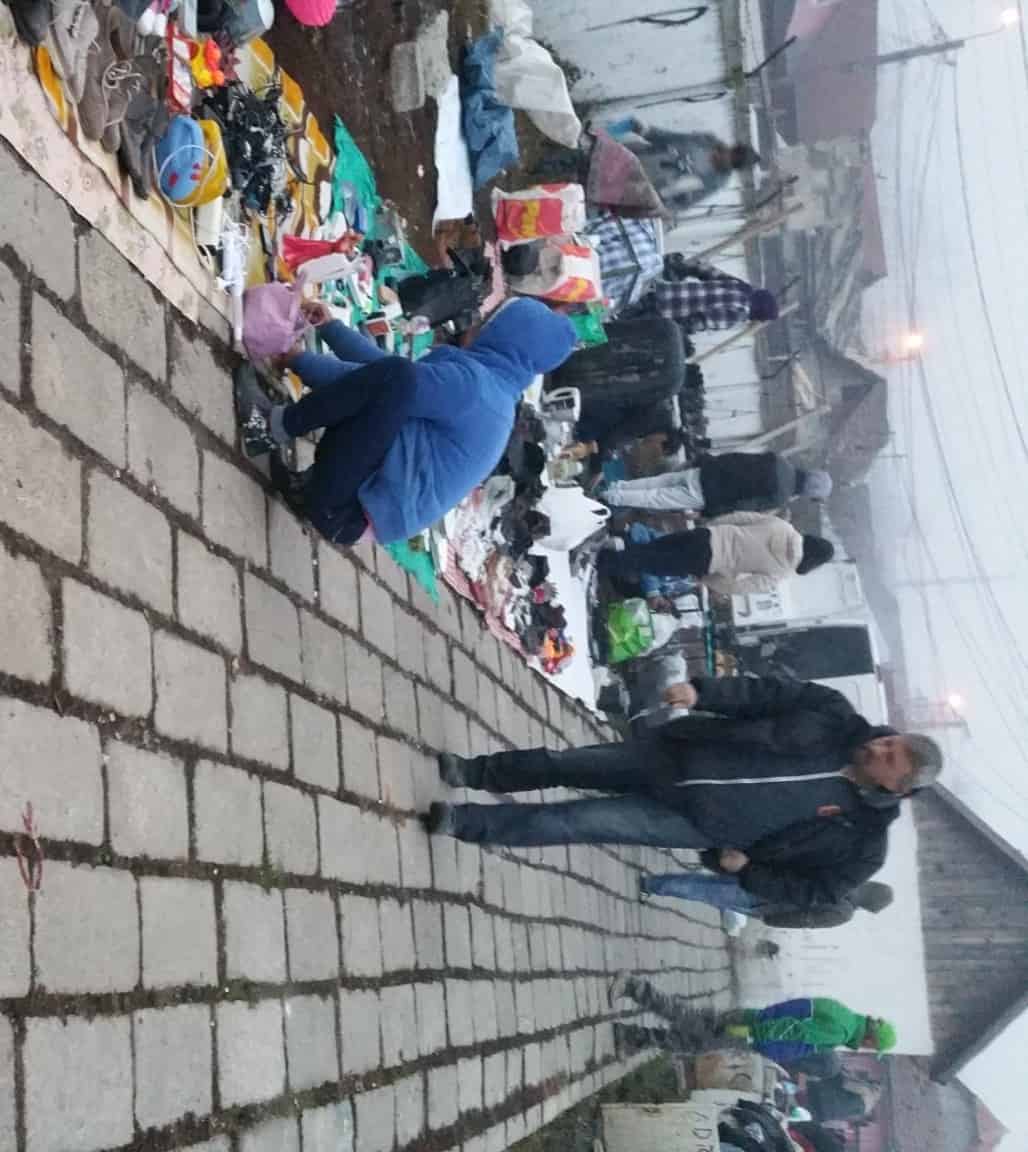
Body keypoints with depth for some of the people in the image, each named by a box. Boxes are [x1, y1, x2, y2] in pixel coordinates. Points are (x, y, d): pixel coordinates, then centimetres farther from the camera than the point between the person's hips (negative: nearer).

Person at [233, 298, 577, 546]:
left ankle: (274, 429, -8)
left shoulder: (471, 379, -10)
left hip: (347, 512, -10)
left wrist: (297, 359, 0)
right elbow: (379, 366, 25)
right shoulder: (495, 390, 19)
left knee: (397, 378, -22)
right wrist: (328, 327, 27)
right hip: (359, 512, 10)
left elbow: (387, 375, -11)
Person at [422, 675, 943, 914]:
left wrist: (748, 870, -9)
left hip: (695, 823, -3)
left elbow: (817, 890, -1)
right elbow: (765, 693, -5)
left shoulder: (862, 842, -12)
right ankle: (474, 772, 26)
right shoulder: (835, 715, -8)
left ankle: (467, 822, 3)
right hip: (673, 754, 3)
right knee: (564, 764, 2)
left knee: (582, 822, -11)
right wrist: (701, 691, -19)